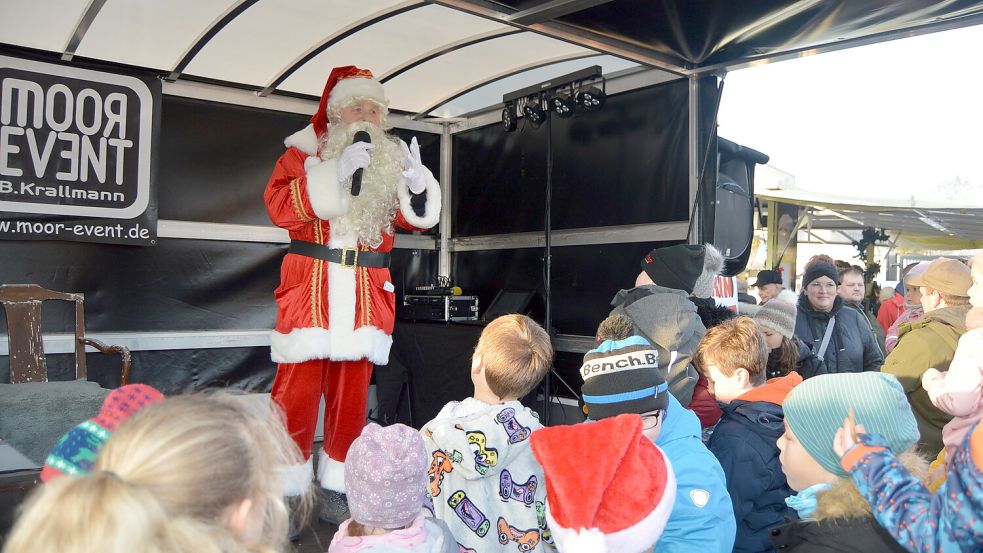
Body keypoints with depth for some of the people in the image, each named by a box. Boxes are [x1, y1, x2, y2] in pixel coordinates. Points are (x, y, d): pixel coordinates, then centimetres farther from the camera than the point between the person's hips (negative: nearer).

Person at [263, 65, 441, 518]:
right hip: (309, 288, -3)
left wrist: (417, 184, -14)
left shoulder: (391, 159, 14)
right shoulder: (304, 152, 5)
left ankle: (338, 489, 19)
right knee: (298, 387, -4)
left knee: (352, 390, 7)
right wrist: (334, 174, -20)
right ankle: (285, 493, 8)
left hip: (366, 295, 3)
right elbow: (279, 206, -10)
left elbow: (417, 217, 8)